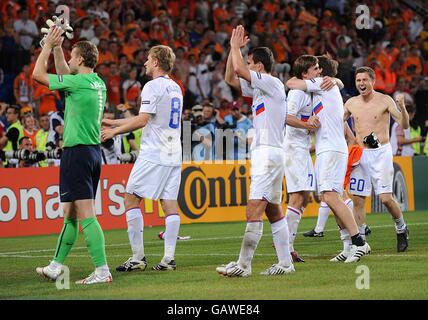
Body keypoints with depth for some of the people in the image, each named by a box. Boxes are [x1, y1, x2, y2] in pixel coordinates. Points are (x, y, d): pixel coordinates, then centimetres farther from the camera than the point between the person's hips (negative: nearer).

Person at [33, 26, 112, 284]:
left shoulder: (78, 82, -14)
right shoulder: (98, 83, 11)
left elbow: (38, 74, -5)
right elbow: (64, 74, 30)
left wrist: (49, 46, 6)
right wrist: (57, 48, 26)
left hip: (77, 152, -9)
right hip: (94, 151, 9)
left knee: (86, 214, -11)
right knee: (71, 213, 16)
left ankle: (102, 270, -15)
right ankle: (56, 266, 25)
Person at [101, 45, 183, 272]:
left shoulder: (153, 86, -9)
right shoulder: (175, 88, 17)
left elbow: (142, 119, -17)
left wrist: (115, 131, -6)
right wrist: (113, 122, 27)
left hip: (153, 155, -8)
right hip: (173, 155, 8)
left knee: (131, 198, -1)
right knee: (169, 203, 3)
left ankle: (138, 257, -4)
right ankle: (169, 258, -2)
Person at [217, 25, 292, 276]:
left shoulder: (273, 83, -9)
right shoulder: (259, 87, 17)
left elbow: (239, 69, -18)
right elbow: (231, 78, 24)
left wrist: (237, 47, -2)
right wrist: (234, 47, 17)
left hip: (269, 153, -10)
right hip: (263, 154, 10)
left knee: (254, 210, -15)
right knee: (274, 211, 10)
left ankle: (244, 265, -19)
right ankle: (286, 263, 12)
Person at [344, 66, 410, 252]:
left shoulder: (385, 100, -3)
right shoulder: (351, 103, 8)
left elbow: (404, 125, -8)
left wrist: (402, 108, -25)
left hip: (381, 153, -4)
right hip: (360, 154, 4)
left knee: (386, 198, -11)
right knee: (357, 199, 0)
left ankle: (401, 229, 14)